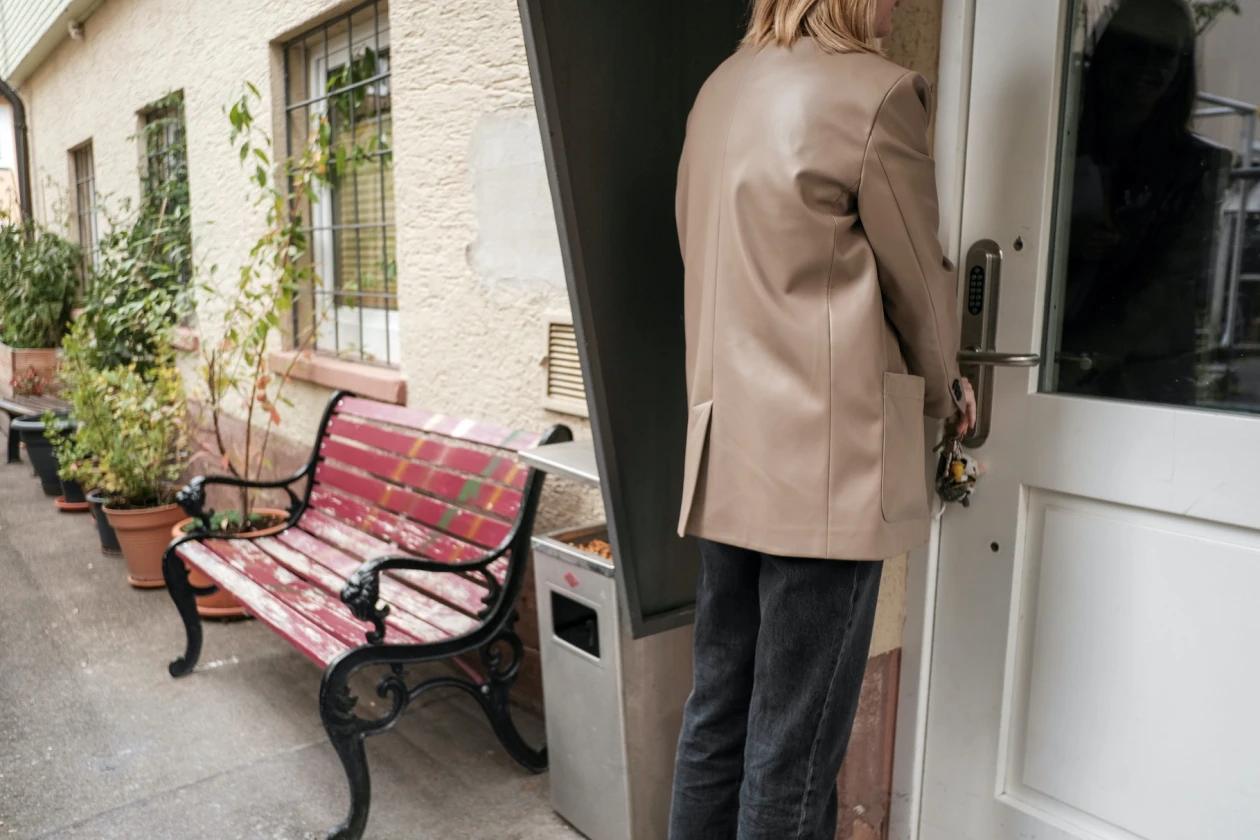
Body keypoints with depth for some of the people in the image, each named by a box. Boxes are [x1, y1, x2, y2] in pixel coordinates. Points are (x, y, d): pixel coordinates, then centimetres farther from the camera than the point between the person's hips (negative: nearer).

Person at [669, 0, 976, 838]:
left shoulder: (721, 89, 13)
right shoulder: (875, 91, -10)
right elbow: (920, 282, -2)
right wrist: (942, 389, 18)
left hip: (727, 454, 8)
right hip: (827, 465, -8)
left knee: (716, 717, 17)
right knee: (794, 754, 4)